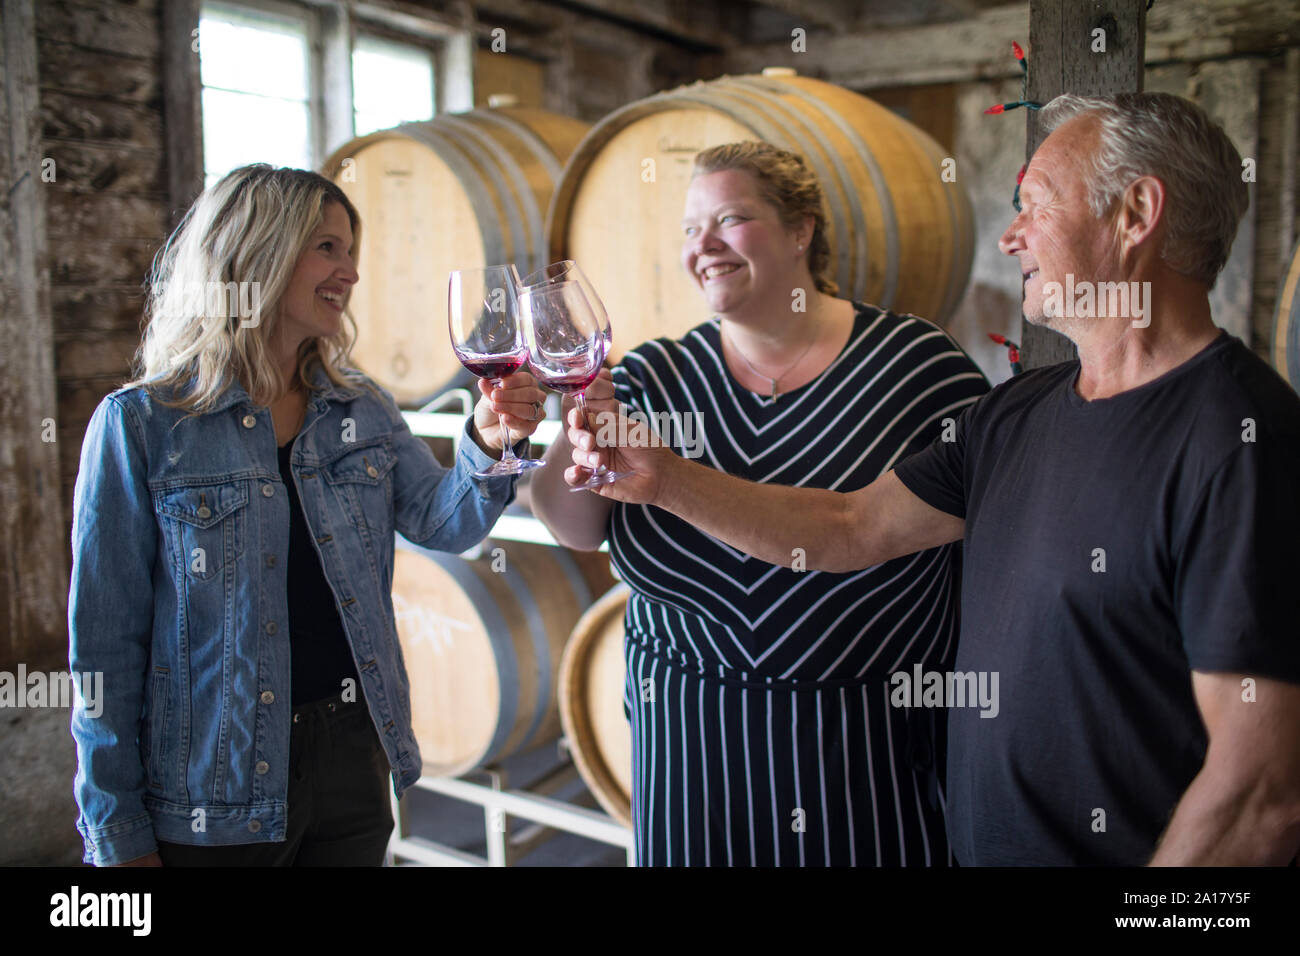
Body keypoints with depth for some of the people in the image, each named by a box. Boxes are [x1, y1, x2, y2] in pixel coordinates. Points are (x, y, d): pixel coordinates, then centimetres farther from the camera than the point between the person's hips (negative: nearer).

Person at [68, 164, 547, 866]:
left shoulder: (362, 410, 4)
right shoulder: (140, 424, -10)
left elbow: (442, 522, -4)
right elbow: (107, 638, -8)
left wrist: (487, 444, -25)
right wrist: (119, 834, -6)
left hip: (355, 754, 4)